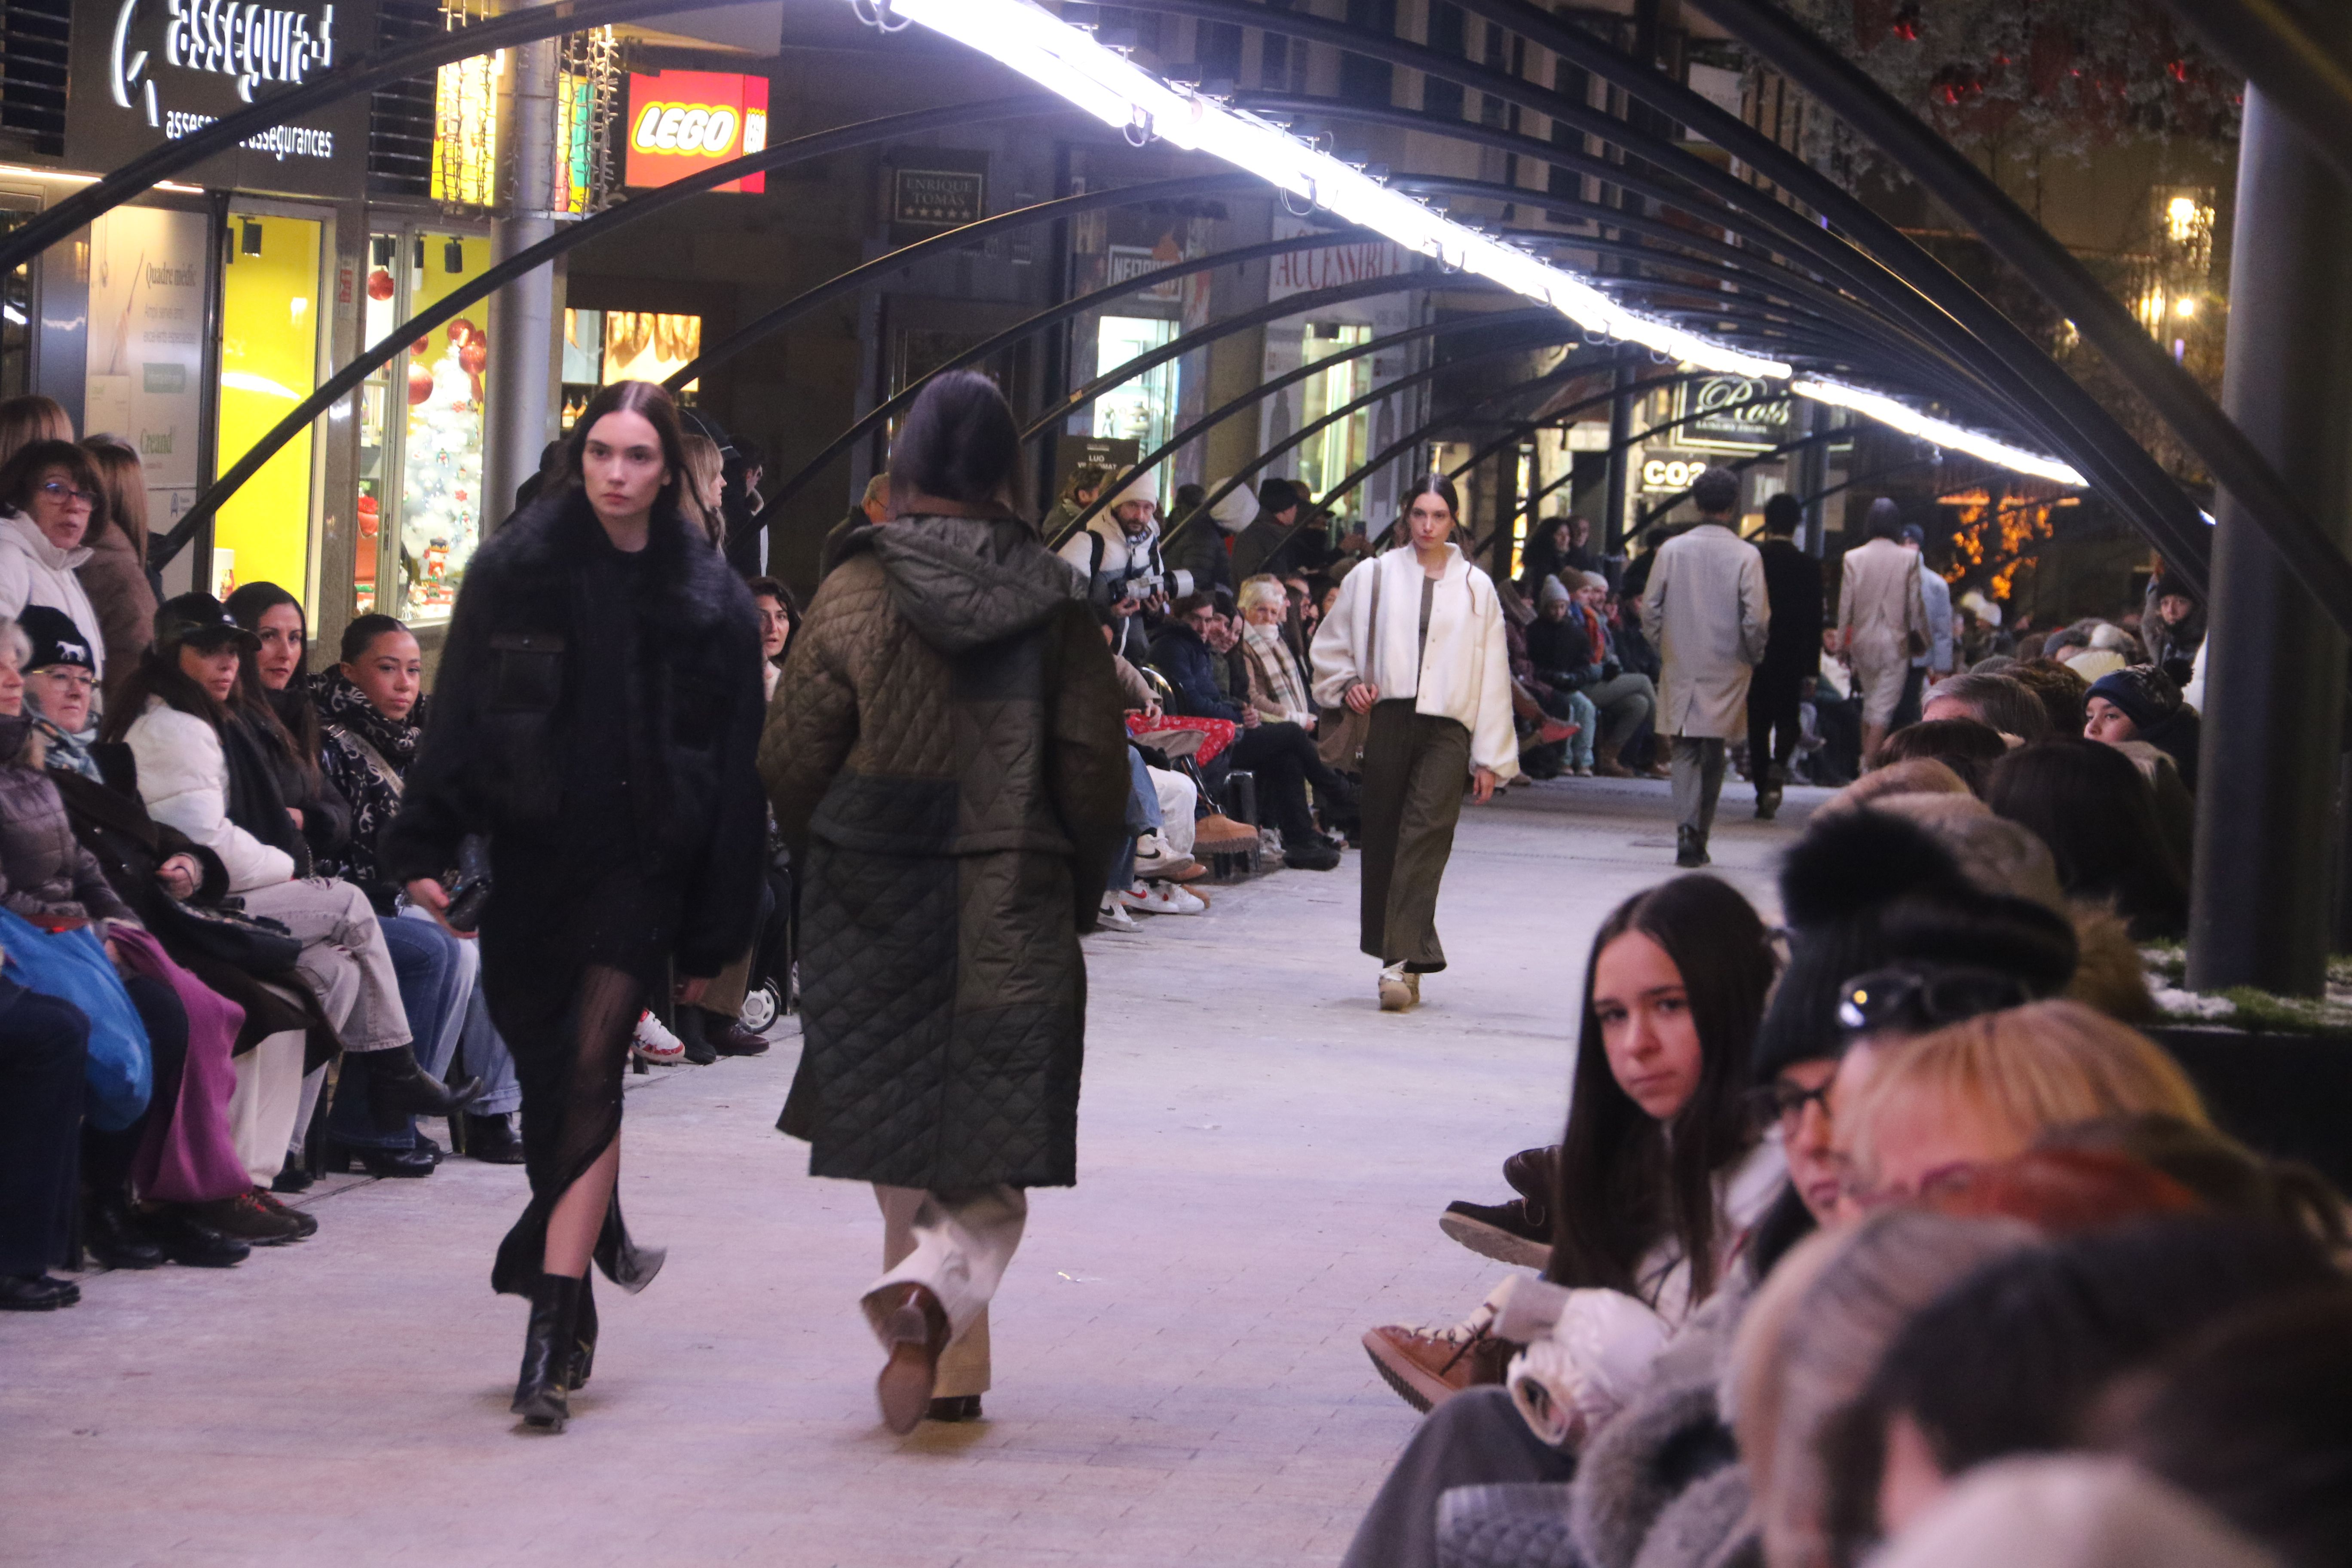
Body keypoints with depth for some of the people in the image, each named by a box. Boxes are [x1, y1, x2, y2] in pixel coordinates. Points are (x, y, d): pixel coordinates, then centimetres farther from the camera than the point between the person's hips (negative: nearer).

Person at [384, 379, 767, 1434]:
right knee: (544, 1070, 11)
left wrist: (712, 937, 0)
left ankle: (552, 1338, -16)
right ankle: (597, 1239, 37)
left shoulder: (709, 601, 1)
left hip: (641, 865, -2)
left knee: (591, 1071, -13)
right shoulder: (512, 573, 3)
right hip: (530, 859, 2)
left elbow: (735, 774, 2)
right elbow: (456, 717, 4)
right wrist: (424, 850, -7)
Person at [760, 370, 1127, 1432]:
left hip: (877, 906, 1)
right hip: (1014, 911, 0)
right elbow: (1095, 768, 0)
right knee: (992, 1165, 3)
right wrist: (1078, 891, 14)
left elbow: (792, 759, -2)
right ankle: (933, 1296, -24)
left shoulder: (856, 593, -5)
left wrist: (820, 862, 16)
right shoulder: (1055, 605, -3)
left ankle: (947, 1367, 19)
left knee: (905, 1146, 14)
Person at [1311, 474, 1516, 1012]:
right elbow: (1330, 646, 19)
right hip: (1387, 721, 2)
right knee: (1383, 841, 3)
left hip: (1446, 729, -2)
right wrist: (1347, 686, -2)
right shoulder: (1373, 577, 10)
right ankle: (1409, 959, 16)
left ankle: (1400, 962, -26)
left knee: (1425, 836, -17)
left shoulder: (1476, 588, 11)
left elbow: (1492, 678, 11)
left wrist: (1490, 759, 6)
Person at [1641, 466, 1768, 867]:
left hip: (1680, 669, 1)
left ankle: (1687, 829, -15)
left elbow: (1650, 611, 1)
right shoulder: (1746, 556, -8)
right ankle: (1699, 840, 14)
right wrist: (1754, 657, 9)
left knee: (1685, 753, 5)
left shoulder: (1672, 550, -2)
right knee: (1712, 757, 10)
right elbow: (1756, 620, -9)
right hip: (1725, 673, -1)